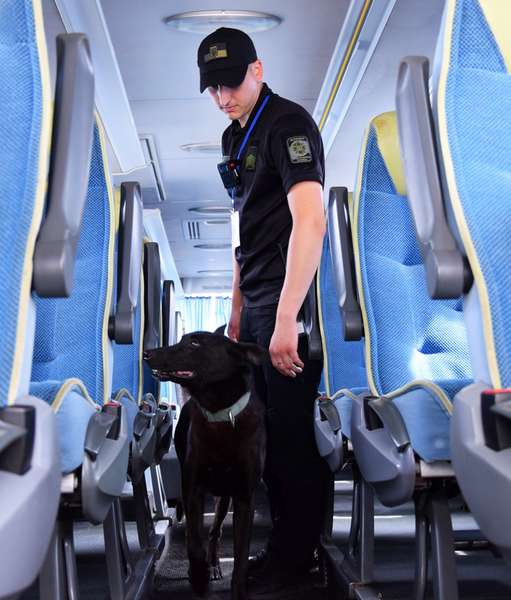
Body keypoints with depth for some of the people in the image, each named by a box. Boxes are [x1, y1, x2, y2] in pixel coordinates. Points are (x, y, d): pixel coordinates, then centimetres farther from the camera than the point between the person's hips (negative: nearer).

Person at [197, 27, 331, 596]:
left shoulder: (288, 123, -12)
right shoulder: (235, 136, 15)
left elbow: (310, 220, -25)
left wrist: (286, 319, -31)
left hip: (289, 305, -9)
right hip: (256, 306, 9)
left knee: (292, 432, 2)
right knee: (267, 429, 16)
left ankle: (295, 554, 19)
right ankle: (283, 541, 32)